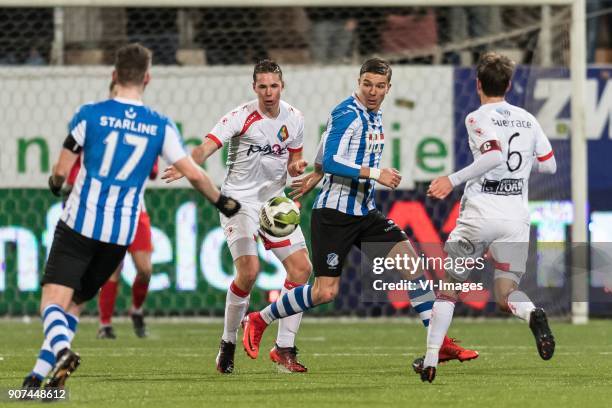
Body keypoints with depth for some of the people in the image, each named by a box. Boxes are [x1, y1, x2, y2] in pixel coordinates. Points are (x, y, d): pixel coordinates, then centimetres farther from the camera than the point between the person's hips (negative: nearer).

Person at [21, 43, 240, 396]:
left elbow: (61, 172, -2)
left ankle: (61, 351, -36)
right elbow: (193, 173, -1)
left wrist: (56, 183, 22)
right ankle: (42, 373, 5)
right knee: (75, 302, 16)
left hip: (80, 223, -3)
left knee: (53, 299, -5)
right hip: (122, 232, 3)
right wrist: (222, 201, 17)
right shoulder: (161, 126, 1)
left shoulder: (90, 114, -4)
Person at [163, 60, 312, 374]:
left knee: (302, 267, -5)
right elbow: (207, 146, -25)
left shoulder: (293, 118, 4)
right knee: (249, 270, -21)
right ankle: (228, 343, 0)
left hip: (274, 200, 6)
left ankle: (284, 348, 3)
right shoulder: (242, 116, -13)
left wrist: (296, 166, -8)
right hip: (239, 200, -6)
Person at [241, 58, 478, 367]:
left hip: (365, 212, 8)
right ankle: (258, 321, 11)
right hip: (335, 211, -8)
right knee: (325, 292, -9)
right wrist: (375, 174, -26)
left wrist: (315, 176, 32)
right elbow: (331, 161, -24)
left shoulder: (374, 115, 12)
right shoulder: (348, 114, -15)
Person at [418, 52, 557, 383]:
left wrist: (454, 180, -18)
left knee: (448, 286, 11)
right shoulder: (527, 120, 12)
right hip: (516, 217, 4)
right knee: (506, 294, 6)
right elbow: (549, 165, 18)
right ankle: (531, 314, -31)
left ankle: (430, 361, 6)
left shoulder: (477, 119, -5)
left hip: (479, 216, -4)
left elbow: (494, 156, -22)